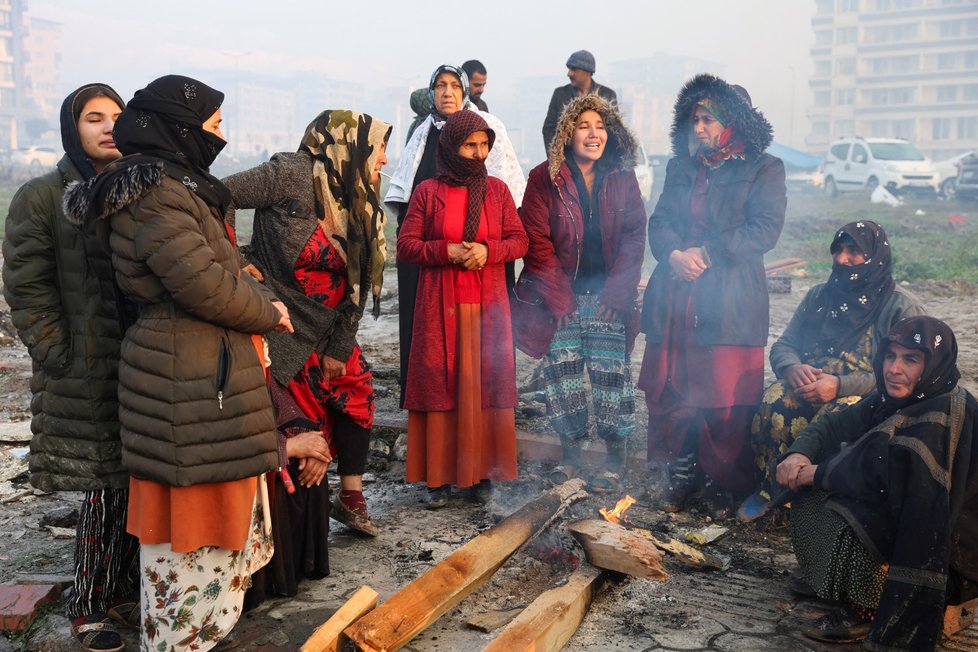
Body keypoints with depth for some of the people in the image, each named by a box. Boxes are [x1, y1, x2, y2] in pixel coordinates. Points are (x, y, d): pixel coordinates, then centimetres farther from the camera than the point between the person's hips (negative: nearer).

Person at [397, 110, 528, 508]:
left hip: (487, 307, 2)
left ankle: (481, 471, 14)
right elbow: (405, 246, 1)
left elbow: (519, 241, 7)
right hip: (440, 309, -1)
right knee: (440, 385, 0)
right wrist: (447, 252, -14)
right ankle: (440, 475, 8)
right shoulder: (428, 192, 2)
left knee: (486, 385, 2)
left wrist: (488, 250, -11)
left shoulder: (497, 190, 8)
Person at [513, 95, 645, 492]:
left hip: (608, 297, 1)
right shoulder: (544, 179, 0)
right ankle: (570, 454, 18)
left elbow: (634, 237, 4)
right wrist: (558, 296, -9)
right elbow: (537, 240, -3)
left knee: (612, 375, 0)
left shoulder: (622, 180, 7)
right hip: (561, 297, -1)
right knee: (563, 375, 3)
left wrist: (618, 292, -7)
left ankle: (616, 458, 13)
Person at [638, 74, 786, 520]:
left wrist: (706, 255, -13)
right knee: (671, 394, 5)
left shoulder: (763, 169, 3)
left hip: (728, 303, -4)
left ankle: (721, 483, 13)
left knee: (726, 401, -3)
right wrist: (674, 254, -10)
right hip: (674, 300, 4)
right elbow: (659, 221, 11)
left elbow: (764, 229, -8)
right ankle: (681, 474, 21)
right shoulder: (680, 168, 18)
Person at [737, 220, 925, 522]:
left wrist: (841, 385, -23)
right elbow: (783, 345, 15)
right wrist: (792, 368, -12)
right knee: (773, 402, -30)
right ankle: (768, 491, -12)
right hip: (807, 389, 4)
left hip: (865, 397, -4)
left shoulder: (902, 307, -1)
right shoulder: (819, 296, 17)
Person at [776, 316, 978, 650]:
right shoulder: (889, 400, 0)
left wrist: (817, 473, -20)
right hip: (902, 511, 9)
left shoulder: (947, 415, -26)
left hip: (949, 551, -9)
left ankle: (863, 612, -8)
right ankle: (827, 576, 17)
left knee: (840, 514, -27)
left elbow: (880, 469, -33)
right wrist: (799, 454, -16)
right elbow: (833, 426, 5)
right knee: (810, 487, 4)